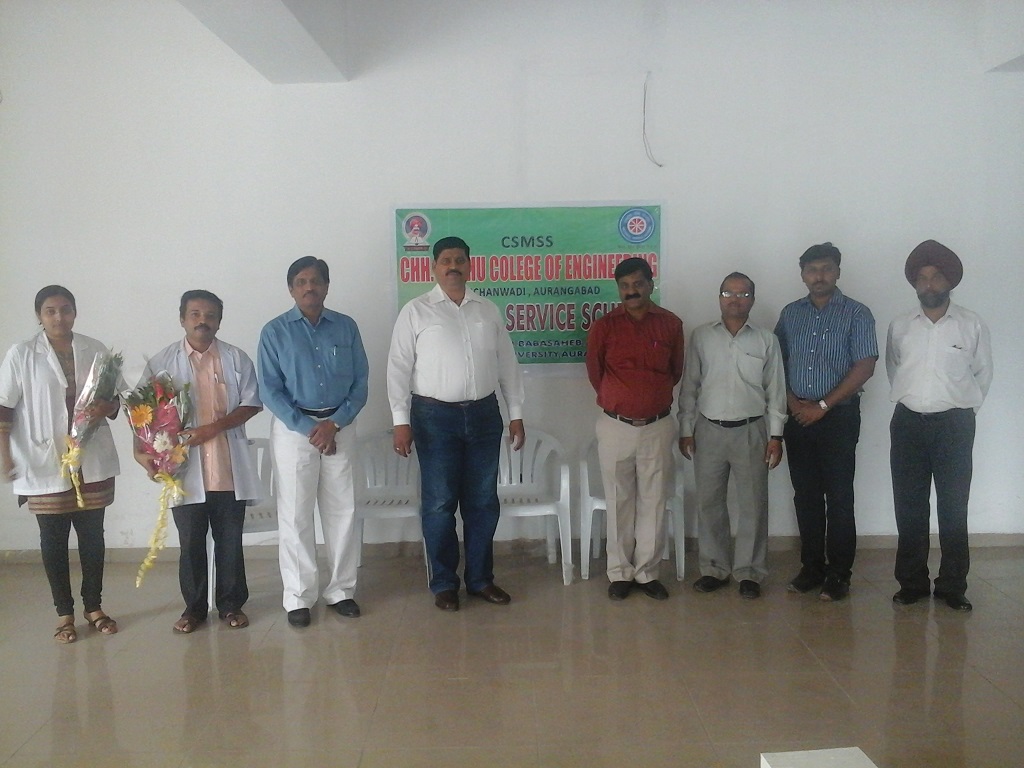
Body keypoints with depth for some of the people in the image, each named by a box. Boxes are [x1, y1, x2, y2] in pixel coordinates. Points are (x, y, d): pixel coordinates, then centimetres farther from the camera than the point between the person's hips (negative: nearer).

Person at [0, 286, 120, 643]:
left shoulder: (95, 350, 2)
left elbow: (115, 400, 9)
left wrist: (105, 408, -13)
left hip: (92, 460, 2)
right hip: (44, 463, -2)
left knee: (92, 534, 9)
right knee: (53, 538, 7)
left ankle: (93, 606, 24)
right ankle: (64, 613, 20)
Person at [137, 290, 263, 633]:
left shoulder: (236, 359, 2)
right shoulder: (161, 362, 2)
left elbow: (252, 403, -1)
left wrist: (215, 427, -14)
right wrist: (141, 449, -11)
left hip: (230, 469, 0)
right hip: (185, 470, 0)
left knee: (230, 540, 9)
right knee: (190, 542, 9)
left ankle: (231, 604, 23)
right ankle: (194, 606, 24)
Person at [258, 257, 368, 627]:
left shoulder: (346, 327, 3)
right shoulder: (275, 331, -2)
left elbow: (360, 381, 2)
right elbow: (270, 390, -6)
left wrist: (334, 423, -11)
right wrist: (308, 427, -14)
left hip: (340, 427, 2)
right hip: (293, 428, -2)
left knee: (342, 511, 7)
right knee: (295, 515, 3)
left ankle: (340, 590, 21)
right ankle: (298, 597, 15)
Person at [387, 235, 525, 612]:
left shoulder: (488, 311, 9)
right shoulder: (416, 311, -2)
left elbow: (507, 365, 12)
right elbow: (399, 369, -4)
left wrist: (516, 414, 8)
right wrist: (401, 421, -10)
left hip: (484, 414, 4)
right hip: (436, 416, -3)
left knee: (483, 503, 10)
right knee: (439, 504, 3)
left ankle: (480, 578, 23)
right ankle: (443, 583, 17)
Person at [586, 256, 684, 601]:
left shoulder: (671, 324, 0)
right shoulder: (603, 326, -5)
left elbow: (675, 371, 13)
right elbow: (594, 372, 7)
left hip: (658, 426, 1)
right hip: (615, 426, -1)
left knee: (654, 501, 7)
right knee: (619, 502, 7)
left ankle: (647, 572, 19)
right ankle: (620, 572, 19)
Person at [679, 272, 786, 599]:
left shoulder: (766, 340, 2)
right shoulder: (701, 337, 3)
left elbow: (775, 390, 3)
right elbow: (689, 386, 5)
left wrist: (775, 435, -2)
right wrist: (686, 430, 1)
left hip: (751, 431, -1)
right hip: (709, 429, 1)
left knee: (753, 504, 3)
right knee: (709, 502, 7)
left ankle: (749, 572, 16)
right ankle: (714, 568, 20)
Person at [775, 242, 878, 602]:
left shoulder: (856, 314, -3)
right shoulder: (790, 314, 10)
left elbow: (865, 366, -9)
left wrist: (822, 405, -13)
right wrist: (791, 400, -6)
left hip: (838, 416, -4)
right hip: (798, 417, 4)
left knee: (838, 497, -1)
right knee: (805, 496, 8)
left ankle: (838, 574, 9)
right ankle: (811, 567, 19)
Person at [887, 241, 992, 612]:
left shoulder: (972, 325, -2)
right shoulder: (899, 326, 4)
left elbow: (983, 373, 9)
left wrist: (963, 406, 10)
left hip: (954, 425, -2)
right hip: (908, 424, 2)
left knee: (954, 509, 4)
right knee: (909, 508, 6)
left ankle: (952, 587, 14)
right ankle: (912, 583, 17)